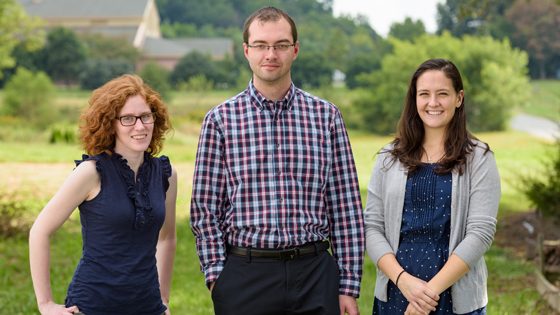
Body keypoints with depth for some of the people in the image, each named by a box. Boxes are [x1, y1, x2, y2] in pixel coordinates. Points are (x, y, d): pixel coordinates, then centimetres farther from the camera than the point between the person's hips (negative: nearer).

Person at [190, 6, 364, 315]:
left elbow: (346, 207, 4)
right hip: (244, 275, -1)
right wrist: (216, 276, -6)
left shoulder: (326, 115, 4)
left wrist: (349, 287, 1)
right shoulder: (220, 119, 1)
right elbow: (205, 208, 3)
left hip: (315, 276, 1)